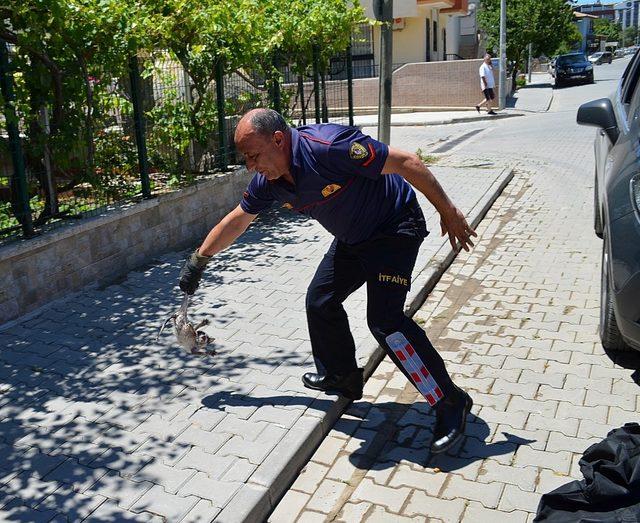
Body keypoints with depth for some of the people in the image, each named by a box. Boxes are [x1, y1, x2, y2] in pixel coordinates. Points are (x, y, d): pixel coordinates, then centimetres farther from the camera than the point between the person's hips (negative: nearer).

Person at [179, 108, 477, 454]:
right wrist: (199, 260, 17)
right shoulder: (268, 180, -8)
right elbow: (238, 220, 9)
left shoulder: (328, 147, -33)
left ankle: (450, 403, -6)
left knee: (384, 319, -18)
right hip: (352, 238, 8)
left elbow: (406, 163, -27)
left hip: (395, 228, -8)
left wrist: (448, 212, -20)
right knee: (320, 302, 10)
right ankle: (342, 378, 32)